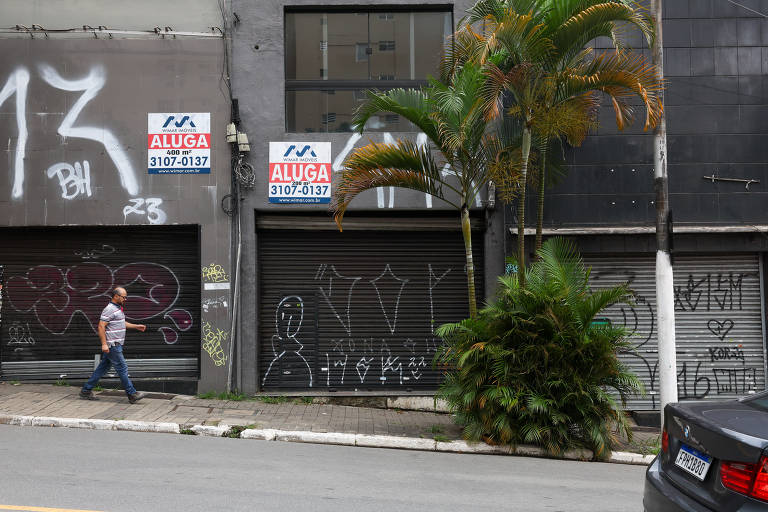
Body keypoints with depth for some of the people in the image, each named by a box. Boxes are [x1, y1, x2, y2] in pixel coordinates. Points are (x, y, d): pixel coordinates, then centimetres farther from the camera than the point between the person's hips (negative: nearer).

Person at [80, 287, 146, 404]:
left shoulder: (118, 309, 16)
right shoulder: (109, 309, -15)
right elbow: (101, 326, -20)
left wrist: (136, 326, 28)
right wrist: (104, 344, -25)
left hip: (116, 345, 10)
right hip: (112, 346, -10)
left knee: (102, 368, 13)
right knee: (122, 368, -6)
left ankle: (86, 391, 19)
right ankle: (132, 395, -1)